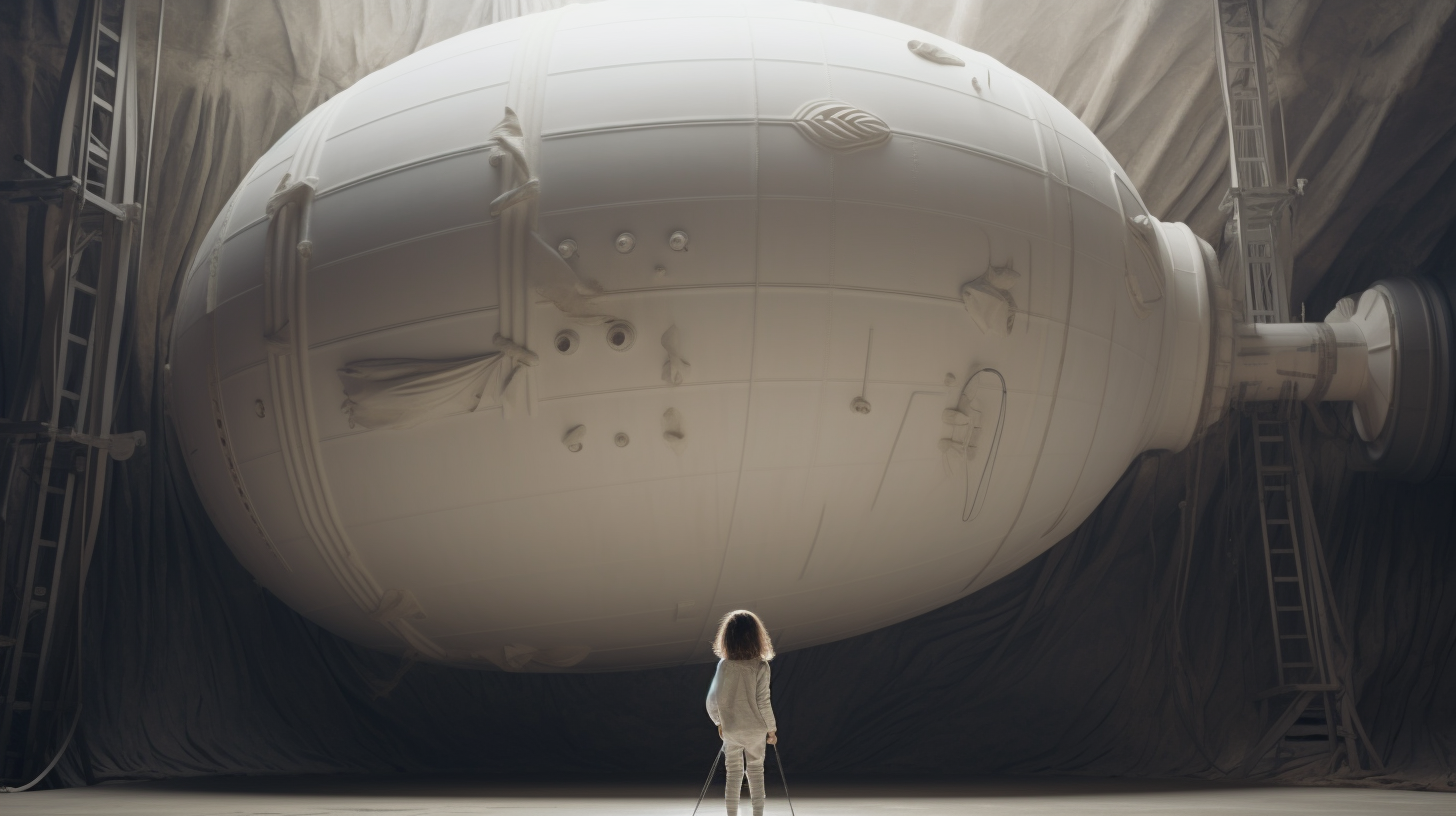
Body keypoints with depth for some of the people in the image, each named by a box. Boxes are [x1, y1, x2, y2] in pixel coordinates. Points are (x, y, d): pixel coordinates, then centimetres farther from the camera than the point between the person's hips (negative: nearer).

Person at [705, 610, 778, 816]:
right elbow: (763, 702, -14)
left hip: (731, 729, 1)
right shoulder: (760, 666, -15)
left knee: (733, 773, 13)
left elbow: (713, 699, -8)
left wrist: (719, 721, 10)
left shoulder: (724, 665, -11)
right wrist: (772, 729, -1)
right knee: (756, 771, 15)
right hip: (756, 730, -1)